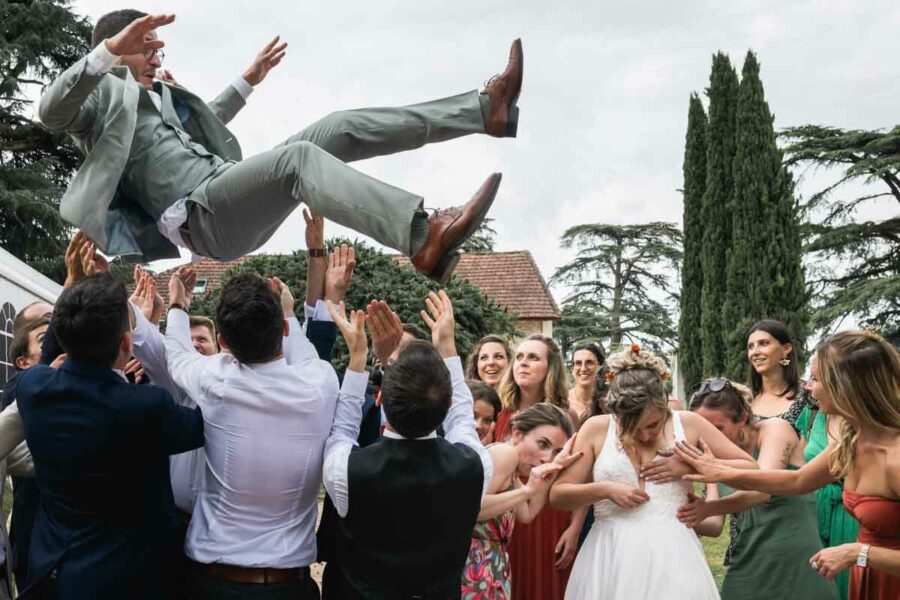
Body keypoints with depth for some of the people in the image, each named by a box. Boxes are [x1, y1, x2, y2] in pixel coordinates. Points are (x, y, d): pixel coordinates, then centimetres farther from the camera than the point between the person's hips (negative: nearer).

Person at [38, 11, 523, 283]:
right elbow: (50, 112, -18)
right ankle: (423, 239, -60)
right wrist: (110, 49, -32)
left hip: (237, 204, 9)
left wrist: (248, 81, 45)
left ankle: (485, 110, -9)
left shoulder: (163, 94, 30)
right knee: (298, 153, -35)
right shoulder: (102, 93, 5)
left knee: (340, 129, -4)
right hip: (200, 214, -9)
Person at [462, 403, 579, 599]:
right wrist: (526, 490, -23)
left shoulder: (512, 474, 16)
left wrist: (555, 468, 6)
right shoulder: (505, 452, -13)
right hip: (473, 567, -10)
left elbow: (526, 513, 7)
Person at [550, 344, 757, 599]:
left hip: (671, 555, 0)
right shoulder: (596, 428, 1)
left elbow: (750, 469, 4)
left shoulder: (688, 424, 2)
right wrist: (604, 489, -13)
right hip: (610, 558, 0)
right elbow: (557, 495, 2)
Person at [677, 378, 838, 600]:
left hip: (797, 566, -5)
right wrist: (692, 517, -20)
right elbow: (716, 525, 2)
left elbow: (762, 489, -24)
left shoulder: (775, 430, -7)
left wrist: (708, 508, -38)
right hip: (748, 571, 5)